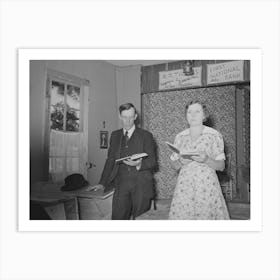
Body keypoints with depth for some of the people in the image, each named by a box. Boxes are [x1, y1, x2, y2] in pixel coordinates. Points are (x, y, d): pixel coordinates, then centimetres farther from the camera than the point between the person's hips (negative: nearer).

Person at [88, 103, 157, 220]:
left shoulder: (146, 135, 4)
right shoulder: (115, 135, 14)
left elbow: (152, 162, 2)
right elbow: (110, 160, 15)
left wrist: (139, 164, -19)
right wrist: (102, 183, 8)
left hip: (141, 184, -2)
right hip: (121, 183, 2)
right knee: (117, 218, -5)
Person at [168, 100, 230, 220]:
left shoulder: (214, 135, 0)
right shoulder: (180, 137, 9)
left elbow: (221, 166, -1)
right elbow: (175, 166, 13)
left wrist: (206, 160, -18)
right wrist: (180, 161, -9)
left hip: (207, 186, -2)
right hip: (184, 186, 3)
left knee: (206, 216, -3)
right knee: (181, 216, 0)